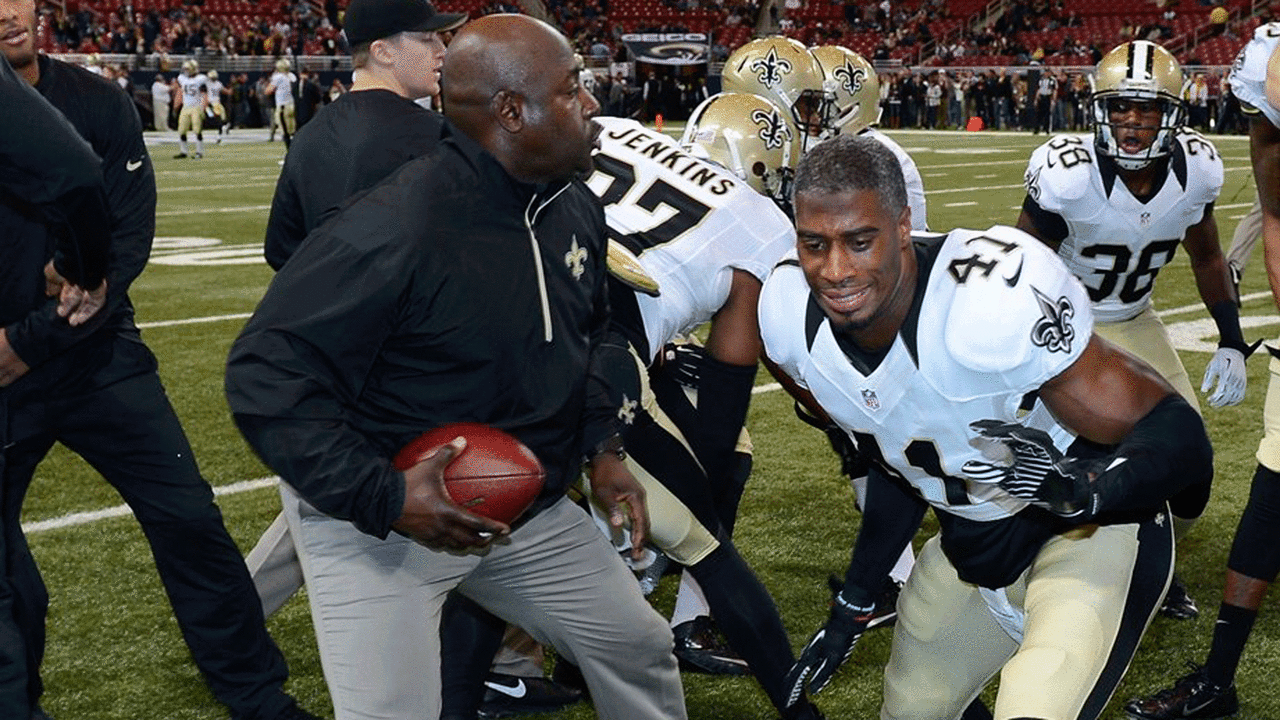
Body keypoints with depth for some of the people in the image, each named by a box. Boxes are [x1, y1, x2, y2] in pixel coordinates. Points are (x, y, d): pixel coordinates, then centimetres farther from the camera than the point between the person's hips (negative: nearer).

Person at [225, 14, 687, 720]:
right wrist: (386, 497, -31)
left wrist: (601, 446, 5)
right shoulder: (394, 229, -29)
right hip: (374, 525, -7)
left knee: (639, 651, 14)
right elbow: (266, 375, -26)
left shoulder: (576, 209, -1)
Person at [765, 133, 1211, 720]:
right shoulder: (791, 320, -13)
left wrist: (1076, 488, -45)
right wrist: (853, 604, 13)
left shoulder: (996, 301, -34)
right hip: (970, 540, 7)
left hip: (1092, 527, -6)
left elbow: (1179, 438, -26)